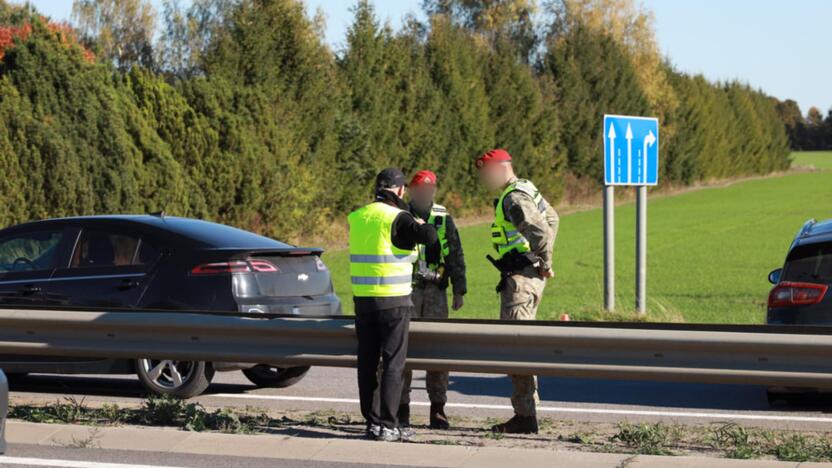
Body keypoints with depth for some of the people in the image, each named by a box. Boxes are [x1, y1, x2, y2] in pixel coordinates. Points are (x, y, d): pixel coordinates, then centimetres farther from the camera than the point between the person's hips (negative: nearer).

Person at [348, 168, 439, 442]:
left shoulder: (357, 217, 7)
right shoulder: (397, 218, -12)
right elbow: (429, 237, -22)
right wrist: (419, 223, 1)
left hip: (362, 298, 6)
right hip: (393, 299, -5)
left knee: (367, 363, 11)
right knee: (393, 364, -1)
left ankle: (372, 421, 13)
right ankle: (387, 426, -4)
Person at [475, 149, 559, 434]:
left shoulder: (514, 198, -16)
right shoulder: (525, 189, 17)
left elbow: (540, 230, -29)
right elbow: (551, 218, 32)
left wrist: (545, 263, -15)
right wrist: (544, 259, 26)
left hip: (520, 278, -11)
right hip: (530, 275, 11)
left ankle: (525, 417, -11)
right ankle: (526, 413, 17)